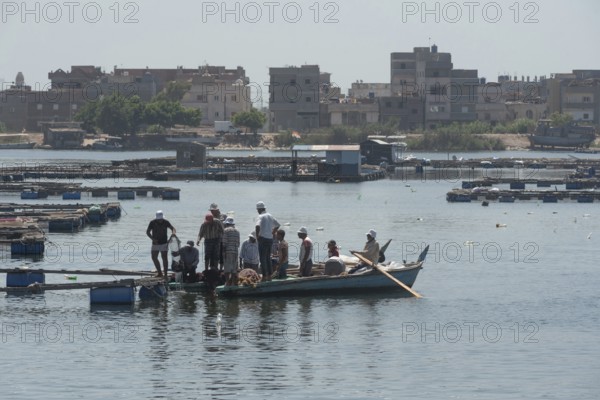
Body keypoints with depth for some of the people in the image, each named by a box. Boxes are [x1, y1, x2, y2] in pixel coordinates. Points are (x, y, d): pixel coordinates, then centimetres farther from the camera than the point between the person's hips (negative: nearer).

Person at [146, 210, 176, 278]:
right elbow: (147, 232, -7)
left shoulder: (165, 222, -8)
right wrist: (153, 238, -22)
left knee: (164, 258, -5)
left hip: (164, 242, -2)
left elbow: (172, 228, 3)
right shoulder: (152, 223, -9)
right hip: (155, 243, 2)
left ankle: (165, 274, -2)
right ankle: (159, 272, 16)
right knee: (154, 257, 2)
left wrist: (173, 232, -21)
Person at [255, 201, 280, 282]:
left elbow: (258, 226, -30)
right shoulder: (270, 216, 12)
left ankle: (264, 277, -5)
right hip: (270, 239, 7)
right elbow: (277, 225, 23)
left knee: (263, 259, -3)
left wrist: (257, 236, -17)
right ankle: (269, 276, 17)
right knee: (268, 258, 15)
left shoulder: (260, 217, -12)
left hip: (263, 239, -7)